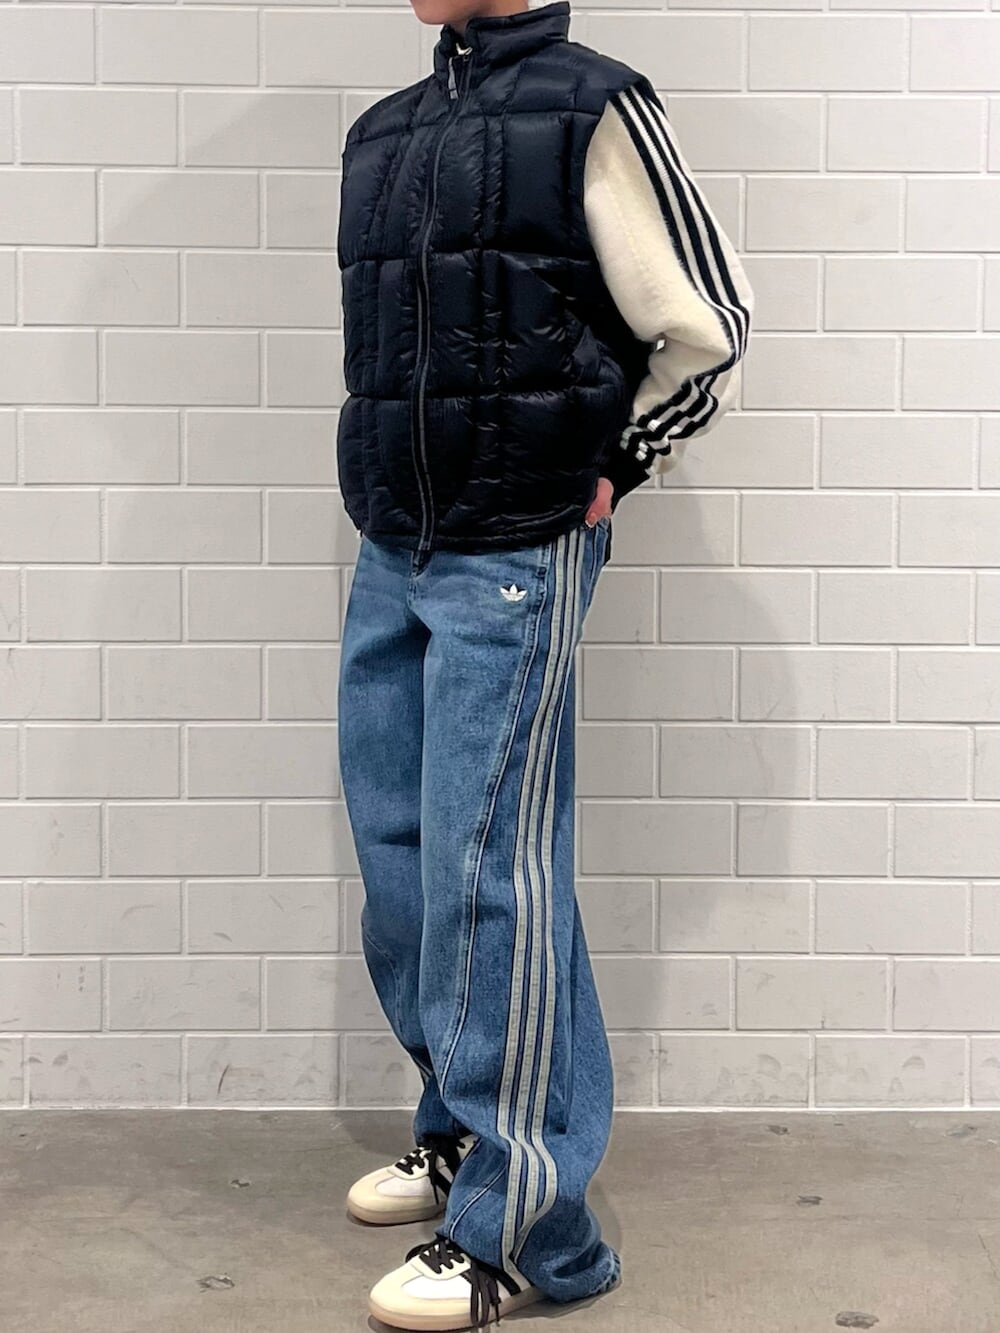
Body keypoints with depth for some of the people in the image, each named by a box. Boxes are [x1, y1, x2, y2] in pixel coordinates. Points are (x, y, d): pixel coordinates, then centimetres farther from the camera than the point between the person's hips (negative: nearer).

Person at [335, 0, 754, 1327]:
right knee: (397, 857, 12)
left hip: (514, 567, -7)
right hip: (389, 556, 7)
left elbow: (708, 330, -5)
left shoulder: (598, 109, -6)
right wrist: (416, 494, 16)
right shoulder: (382, 133, 14)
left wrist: (605, 474, 0)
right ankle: (461, 1133, 29)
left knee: (486, 875, -7)